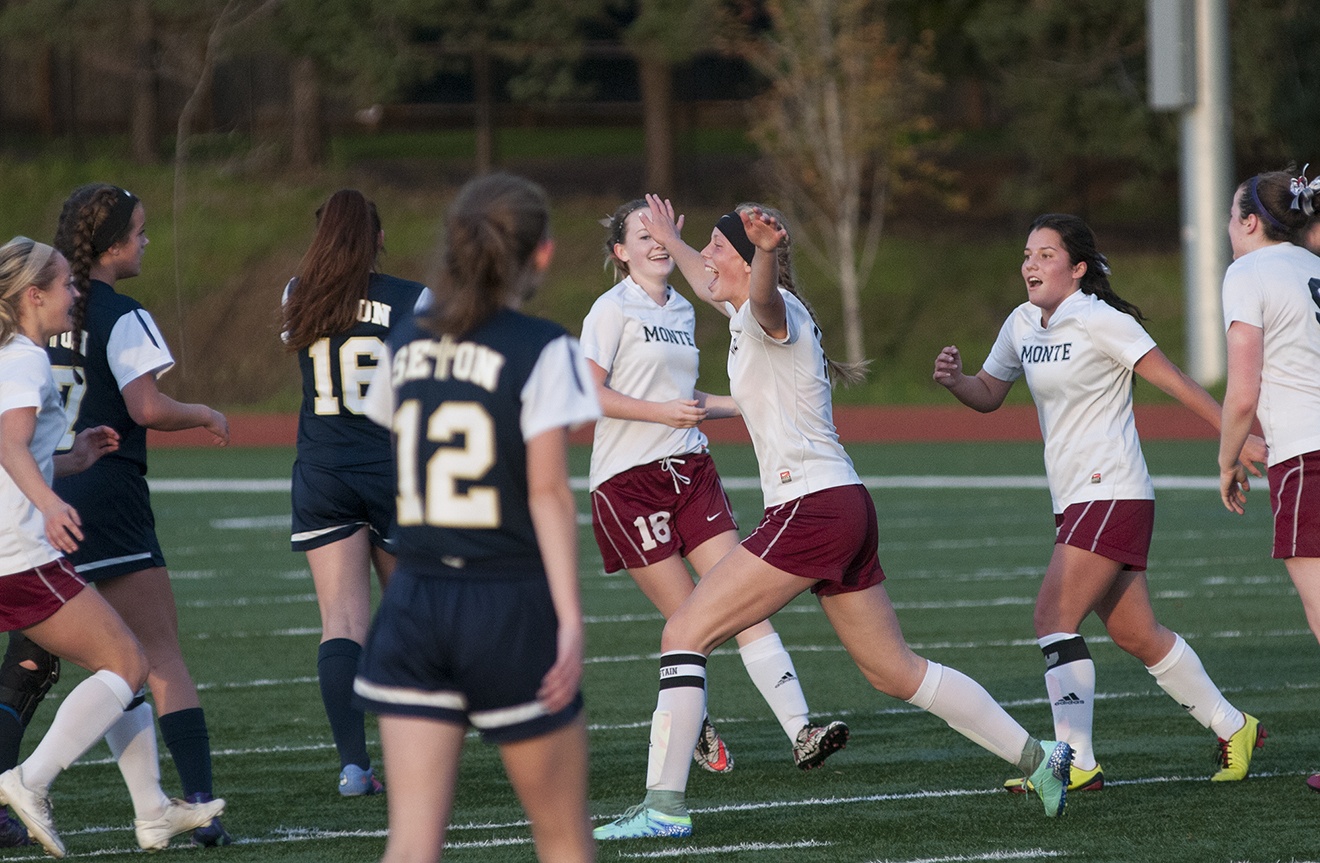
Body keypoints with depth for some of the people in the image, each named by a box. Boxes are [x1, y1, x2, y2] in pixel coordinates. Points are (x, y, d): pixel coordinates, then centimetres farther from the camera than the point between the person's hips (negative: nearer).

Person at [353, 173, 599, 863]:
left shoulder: (404, 347, 8)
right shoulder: (543, 352, -8)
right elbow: (549, 494, -13)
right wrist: (570, 620, -14)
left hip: (415, 600, 4)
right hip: (510, 602, -4)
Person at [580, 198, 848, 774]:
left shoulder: (683, 311, 16)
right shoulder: (614, 309, -5)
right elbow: (588, 393, -13)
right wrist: (664, 411, -19)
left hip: (689, 467, 6)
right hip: (628, 480, -6)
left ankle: (800, 733, -15)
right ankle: (693, 732, 17)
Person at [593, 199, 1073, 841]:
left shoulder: (772, 313, -9)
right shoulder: (746, 316, 19)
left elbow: (763, 294, -37)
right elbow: (707, 283, 44)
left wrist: (766, 252, -59)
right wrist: (670, 243, 60)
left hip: (811, 508, -10)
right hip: (846, 507, 10)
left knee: (684, 633, -9)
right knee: (896, 672, 13)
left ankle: (663, 805, -12)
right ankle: (1037, 758, 15)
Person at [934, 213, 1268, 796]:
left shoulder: (1098, 321, -12)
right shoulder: (1023, 325, 12)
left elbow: (1174, 381, -12)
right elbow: (989, 395, 22)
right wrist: (954, 380, -1)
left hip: (1110, 493, -8)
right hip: (1073, 500, 8)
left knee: (1053, 617, -16)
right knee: (1135, 634, 11)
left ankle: (1076, 763, -15)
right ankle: (1233, 730, 25)